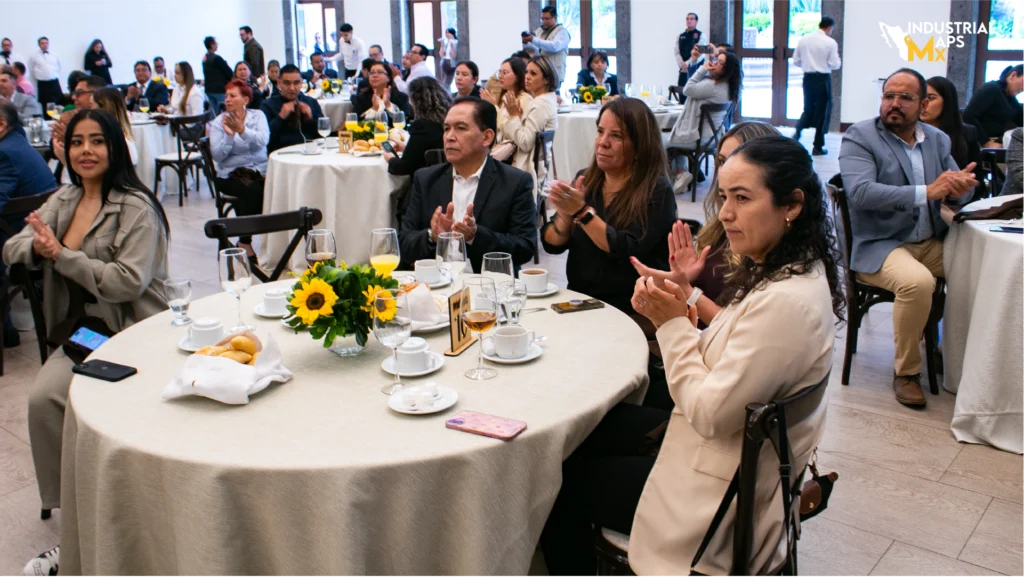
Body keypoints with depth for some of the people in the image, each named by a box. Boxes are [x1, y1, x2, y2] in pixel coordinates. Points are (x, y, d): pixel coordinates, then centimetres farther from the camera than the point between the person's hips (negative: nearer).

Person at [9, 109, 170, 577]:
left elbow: (127, 282, -20)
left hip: (128, 333, -6)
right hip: (79, 331, 6)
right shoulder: (63, 200, 12)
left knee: (47, 398, -22)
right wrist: (36, 246, -16)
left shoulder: (137, 208, -11)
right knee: (42, 399, -20)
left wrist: (61, 254, -19)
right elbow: (12, 249, 7)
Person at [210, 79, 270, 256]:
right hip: (231, 175, -2)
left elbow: (262, 140, -13)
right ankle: (245, 241, -17)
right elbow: (217, 155, -7)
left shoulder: (258, 116, 8)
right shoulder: (218, 122, 4)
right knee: (253, 191, -33)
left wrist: (242, 130, -27)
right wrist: (229, 135, -19)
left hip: (259, 171, 2)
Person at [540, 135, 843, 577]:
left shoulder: (786, 302, -31)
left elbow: (709, 414, -27)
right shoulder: (788, 273, 0)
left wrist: (673, 324, -19)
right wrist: (680, 315, -10)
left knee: (558, 488, 6)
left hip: (720, 496, -9)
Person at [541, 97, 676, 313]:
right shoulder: (586, 181, 7)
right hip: (579, 301, 5)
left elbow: (628, 252, -19)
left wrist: (582, 212, -22)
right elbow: (552, 245, 5)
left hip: (631, 310, -5)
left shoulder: (656, 191, -8)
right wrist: (565, 215, -14)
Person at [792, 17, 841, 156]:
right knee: (822, 111, 6)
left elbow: (796, 61, 6)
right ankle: (818, 147, 9)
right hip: (822, 79, -4)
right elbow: (835, 65, -10)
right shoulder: (830, 42, -9)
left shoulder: (803, 40, 3)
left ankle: (798, 131, -9)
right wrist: (838, 60, 11)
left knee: (808, 109, 18)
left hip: (807, 78, 4)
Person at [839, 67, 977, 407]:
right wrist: (925, 192, -27)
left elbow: (957, 191, 11)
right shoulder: (859, 137, -5)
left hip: (932, 242, 6)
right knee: (918, 281, -33)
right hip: (879, 247, -6)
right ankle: (906, 373, -12)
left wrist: (960, 188, -16)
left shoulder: (937, 139, 14)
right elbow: (860, 192, -21)